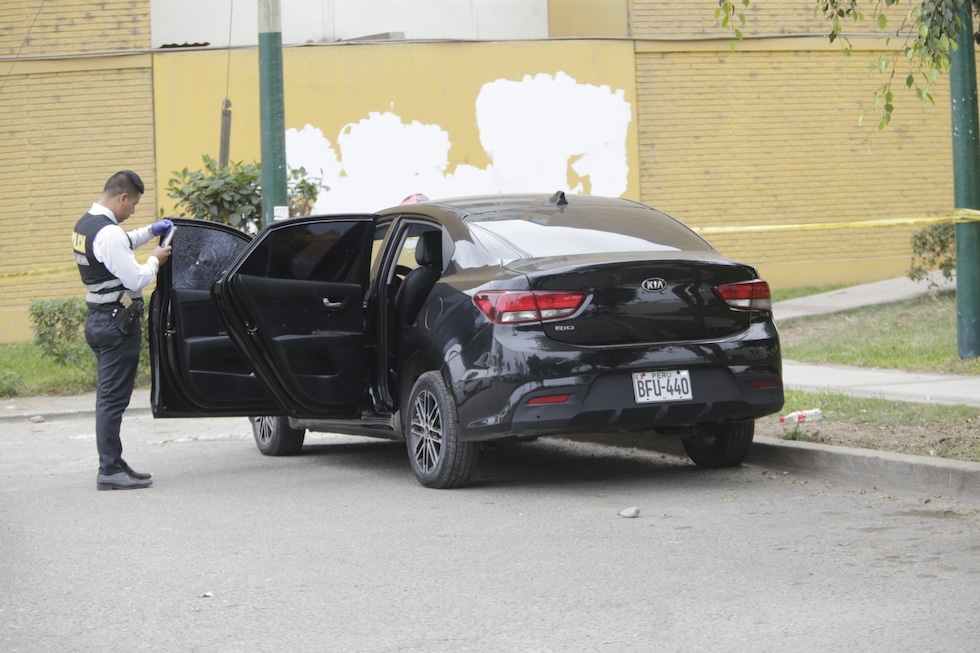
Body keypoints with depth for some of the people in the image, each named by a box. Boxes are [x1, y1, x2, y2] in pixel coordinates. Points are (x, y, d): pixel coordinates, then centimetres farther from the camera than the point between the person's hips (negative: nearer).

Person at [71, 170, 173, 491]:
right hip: (118, 322, -10)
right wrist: (155, 260, -3)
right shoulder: (109, 234, -21)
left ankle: (113, 463, 20)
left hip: (98, 318, 10)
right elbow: (136, 280, -21)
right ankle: (110, 470, -5)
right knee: (113, 398, -7)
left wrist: (150, 231, 20)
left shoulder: (85, 225, 11)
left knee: (109, 396, 14)